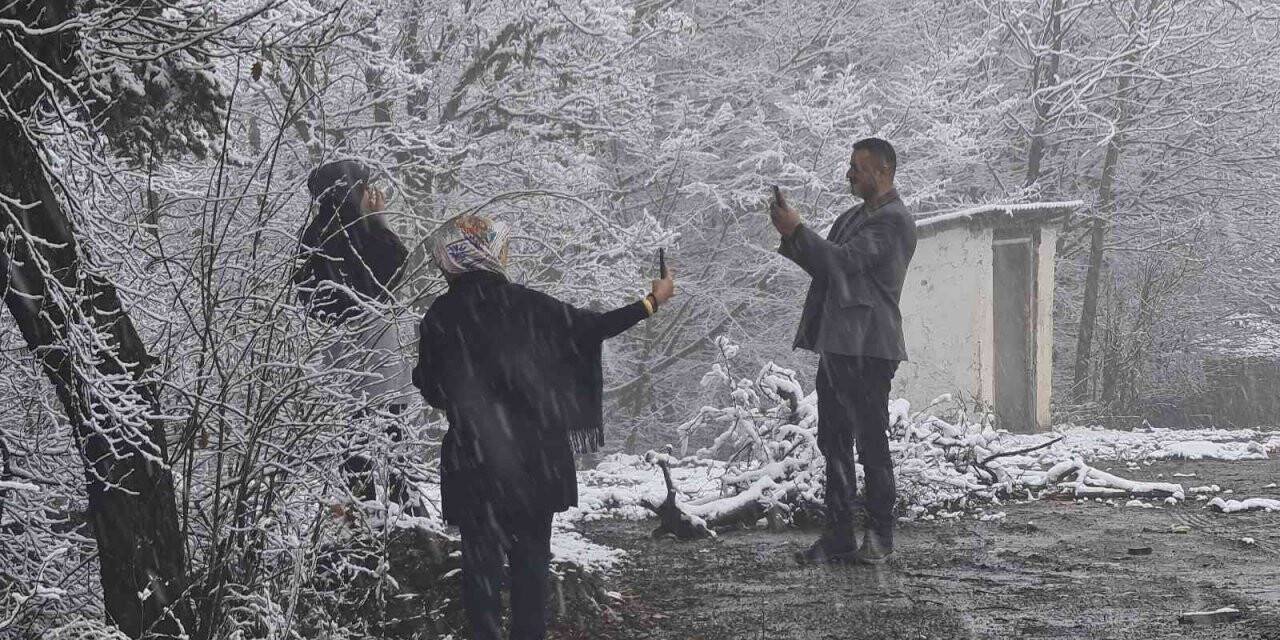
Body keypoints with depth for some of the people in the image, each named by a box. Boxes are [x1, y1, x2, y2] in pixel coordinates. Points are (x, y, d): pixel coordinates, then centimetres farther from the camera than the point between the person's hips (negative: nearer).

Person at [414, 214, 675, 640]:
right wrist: (652, 301, 8)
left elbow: (431, 391, 3)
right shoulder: (525, 305, -7)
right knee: (531, 557, 10)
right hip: (533, 457, 0)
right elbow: (592, 328, -3)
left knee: (481, 558, 7)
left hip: (471, 459, 0)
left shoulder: (438, 318, -4)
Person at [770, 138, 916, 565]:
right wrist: (789, 238, 7)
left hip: (867, 349, -9)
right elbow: (822, 267, 23)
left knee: (872, 445, -3)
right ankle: (838, 537, 12)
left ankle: (880, 537, 4)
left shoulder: (894, 221, -9)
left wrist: (797, 231, -12)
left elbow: (845, 261, -18)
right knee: (834, 445, 8)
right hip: (837, 346, 9)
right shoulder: (851, 218, 20)